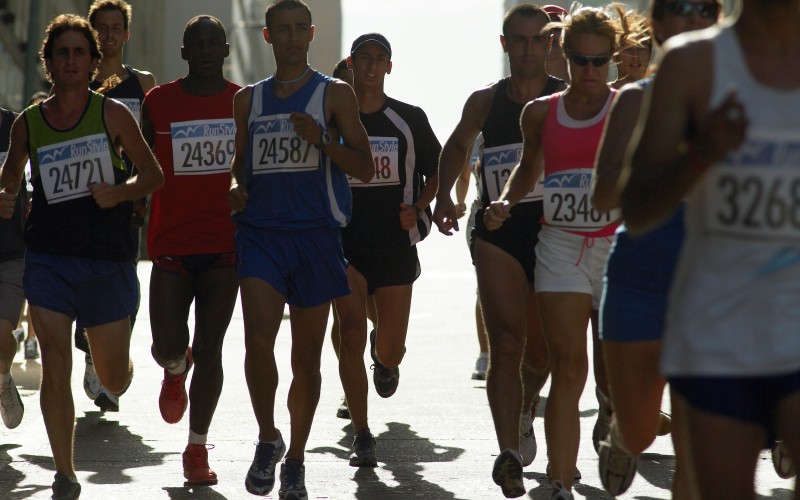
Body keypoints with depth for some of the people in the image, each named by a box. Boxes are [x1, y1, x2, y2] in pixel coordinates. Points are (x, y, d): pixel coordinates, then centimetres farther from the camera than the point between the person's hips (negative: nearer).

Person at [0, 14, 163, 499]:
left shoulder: (112, 113, -2)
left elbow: (153, 173, 4)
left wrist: (120, 191, -15)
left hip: (108, 259, -1)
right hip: (49, 256, 1)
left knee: (114, 381, 8)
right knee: (55, 367, -11)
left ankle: (122, 361, 47)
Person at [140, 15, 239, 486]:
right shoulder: (158, 102, 2)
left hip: (226, 243, 1)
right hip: (172, 244, 0)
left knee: (209, 348, 0)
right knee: (168, 346, -7)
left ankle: (198, 447, 11)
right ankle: (176, 370, 32)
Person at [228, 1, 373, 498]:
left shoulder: (335, 94, 4)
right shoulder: (248, 99, 13)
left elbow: (365, 168, 1)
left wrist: (321, 140, -14)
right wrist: (236, 188, 0)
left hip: (316, 234, -1)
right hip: (260, 231, 1)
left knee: (307, 358, 5)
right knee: (258, 342, -18)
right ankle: (267, 438, 3)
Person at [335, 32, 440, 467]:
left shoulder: (409, 120, 4)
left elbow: (438, 172, 13)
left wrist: (418, 208, -4)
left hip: (395, 243, 1)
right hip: (344, 243, -1)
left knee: (391, 351, 2)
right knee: (351, 336, -13)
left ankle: (384, 356, 42)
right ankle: (361, 436, -5)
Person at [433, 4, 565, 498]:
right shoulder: (485, 102, 8)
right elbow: (457, 146, 26)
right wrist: (444, 195, 12)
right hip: (498, 233, 0)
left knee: (540, 351, 11)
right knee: (506, 343, -14)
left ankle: (525, 412, 44)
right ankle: (509, 453, -20)